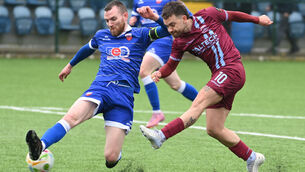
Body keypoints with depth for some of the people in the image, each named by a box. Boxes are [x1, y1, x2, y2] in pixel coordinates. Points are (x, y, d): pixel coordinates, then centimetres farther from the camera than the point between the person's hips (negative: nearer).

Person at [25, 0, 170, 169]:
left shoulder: (139, 35, 10)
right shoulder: (101, 35, 22)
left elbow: (168, 30, -1)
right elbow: (87, 49, 43)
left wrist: (155, 17, -20)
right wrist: (70, 65, 57)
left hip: (124, 96, -2)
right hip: (99, 88, 2)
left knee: (111, 159, -9)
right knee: (72, 117, -32)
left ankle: (116, 150, 29)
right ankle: (40, 146, -52)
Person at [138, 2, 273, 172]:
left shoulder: (207, 16, -8)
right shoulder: (179, 43, 4)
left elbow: (232, 15, 9)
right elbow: (171, 65, 11)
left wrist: (258, 20, 23)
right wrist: (160, 73, -13)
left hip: (232, 70, -7)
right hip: (219, 75, 7)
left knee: (199, 103, -23)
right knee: (214, 129, 2)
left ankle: (161, 136, -36)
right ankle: (252, 158, 18)